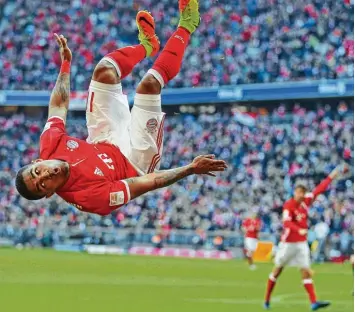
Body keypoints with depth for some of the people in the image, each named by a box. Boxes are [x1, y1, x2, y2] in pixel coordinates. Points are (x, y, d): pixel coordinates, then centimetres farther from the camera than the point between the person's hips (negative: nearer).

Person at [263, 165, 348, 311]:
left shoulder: (306, 201, 2)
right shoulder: (288, 205, -17)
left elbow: (319, 189, 9)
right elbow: (287, 222, -32)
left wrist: (332, 175, 8)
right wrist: (299, 230, -48)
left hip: (302, 243, 5)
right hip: (288, 243, -5)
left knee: (306, 271, -3)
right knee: (277, 270, 7)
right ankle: (267, 299, 20)